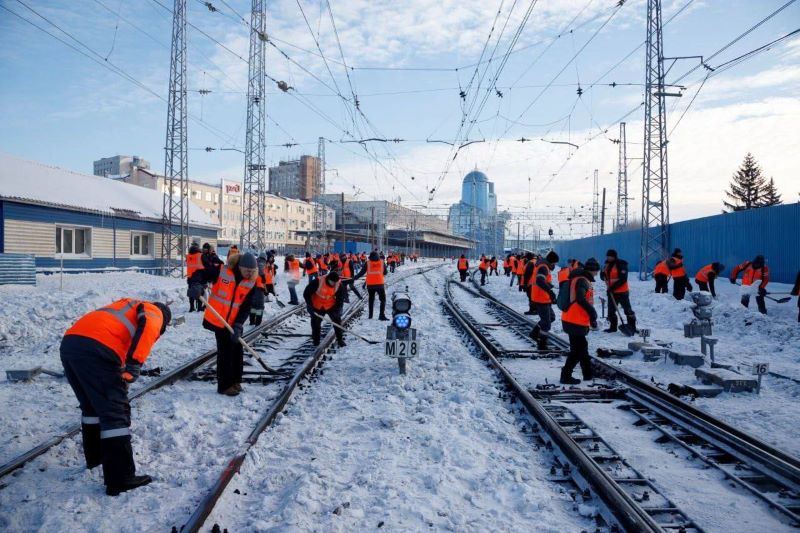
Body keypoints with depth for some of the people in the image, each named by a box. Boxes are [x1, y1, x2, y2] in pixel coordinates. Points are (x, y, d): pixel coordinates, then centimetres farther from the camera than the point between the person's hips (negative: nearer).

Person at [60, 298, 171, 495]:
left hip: (69, 342, 8)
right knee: (116, 412, -3)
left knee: (91, 406, 26)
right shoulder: (154, 312, 15)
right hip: (96, 348, -8)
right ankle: (121, 479, -3)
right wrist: (135, 364, -17)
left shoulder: (127, 307, 37)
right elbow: (147, 327, -11)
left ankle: (95, 456, 42)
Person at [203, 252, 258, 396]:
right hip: (217, 320, -4)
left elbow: (246, 307, -8)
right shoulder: (222, 271, -17)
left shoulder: (251, 283, -8)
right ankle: (225, 385, 8)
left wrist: (238, 325, -18)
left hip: (234, 323, 4)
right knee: (225, 351, -2)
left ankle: (235, 380, 29)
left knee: (237, 350, 11)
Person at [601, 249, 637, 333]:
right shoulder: (607, 264, 9)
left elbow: (623, 279, -21)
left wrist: (613, 287, -24)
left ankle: (632, 327, 5)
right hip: (611, 291, 8)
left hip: (622, 291, -8)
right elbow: (602, 275, 15)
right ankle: (613, 327, 23)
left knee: (627, 309, -1)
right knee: (611, 310, 12)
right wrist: (604, 277, -10)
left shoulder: (621, 265, -15)